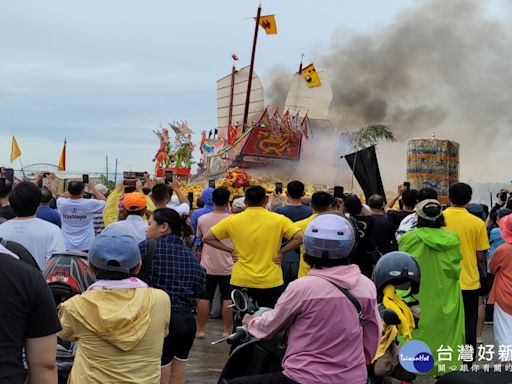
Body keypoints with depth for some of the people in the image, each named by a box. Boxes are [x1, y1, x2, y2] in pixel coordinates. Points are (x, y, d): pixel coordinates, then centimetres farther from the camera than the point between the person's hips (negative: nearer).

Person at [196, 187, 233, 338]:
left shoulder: (202, 219, -5)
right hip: (227, 265, -1)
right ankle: (227, 331, 10)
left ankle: (200, 330, 13)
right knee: (228, 299, 6)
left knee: (204, 298, 8)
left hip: (207, 265, 1)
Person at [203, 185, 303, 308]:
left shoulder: (232, 221, -1)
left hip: (241, 281, 1)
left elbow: (207, 238, 1)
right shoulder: (278, 220, -5)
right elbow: (300, 237, -13)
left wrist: (230, 250, 4)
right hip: (271, 282, -1)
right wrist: (281, 251, -4)